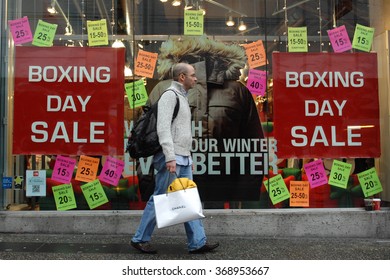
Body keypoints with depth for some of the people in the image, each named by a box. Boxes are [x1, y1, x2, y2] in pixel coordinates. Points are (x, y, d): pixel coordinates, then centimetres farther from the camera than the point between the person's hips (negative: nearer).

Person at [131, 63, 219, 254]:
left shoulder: (182, 97, 19)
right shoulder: (170, 95, -10)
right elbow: (163, 128, -20)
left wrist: (188, 157, 21)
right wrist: (170, 157, -26)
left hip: (183, 159, 9)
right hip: (171, 159, -9)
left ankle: (197, 242, 11)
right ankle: (140, 239, 13)